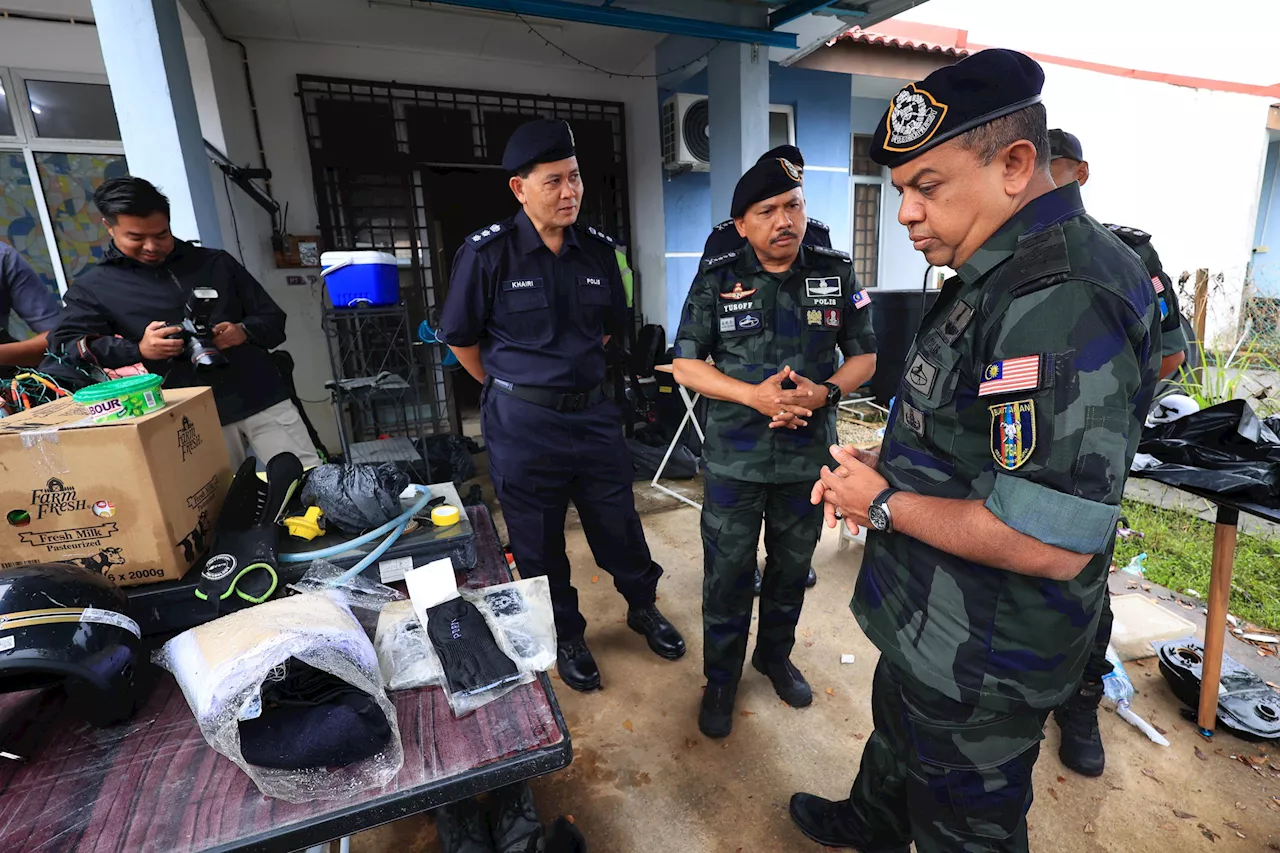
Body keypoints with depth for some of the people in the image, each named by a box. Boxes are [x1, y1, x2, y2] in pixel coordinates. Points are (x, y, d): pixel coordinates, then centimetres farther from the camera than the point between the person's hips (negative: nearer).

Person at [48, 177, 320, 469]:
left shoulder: (216, 263, 15)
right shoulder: (92, 288, 11)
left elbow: (273, 319, 15)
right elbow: (64, 346, 0)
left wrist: (244, 332, -7)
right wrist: (138, 351, -16)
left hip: (263, 400, 1)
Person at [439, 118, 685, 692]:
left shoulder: (598, 249, 2)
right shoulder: (487, 253, -10)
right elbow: (460, 337, 0)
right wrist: (512, 389, 6)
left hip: (592, 413, 4)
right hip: (523, 427, -3)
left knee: (619, 524, 15)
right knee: (539, 542, 12)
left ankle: (643, 607, 41)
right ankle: (565, 637, 35)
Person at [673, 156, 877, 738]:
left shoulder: (836, 274, 1)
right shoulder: (716, 281, -5)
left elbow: (864, 356, 5)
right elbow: (685, 363, -6)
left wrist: (824, 393, -16)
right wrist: (754, 395, -20)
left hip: (809, 457, 3)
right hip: (735, 460, -2)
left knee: (792, 569, 19)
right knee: (727, 574, 8)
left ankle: (777, 656, 45)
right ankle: (721, 678, 31)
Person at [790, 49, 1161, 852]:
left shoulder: (1063, 300, -30)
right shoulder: (1005, 274, 4)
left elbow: (1050, 542, -33)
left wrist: (885, 505, -21)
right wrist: (886, 466, 0)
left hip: (977, 663, -10)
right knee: (897, 739, 34)